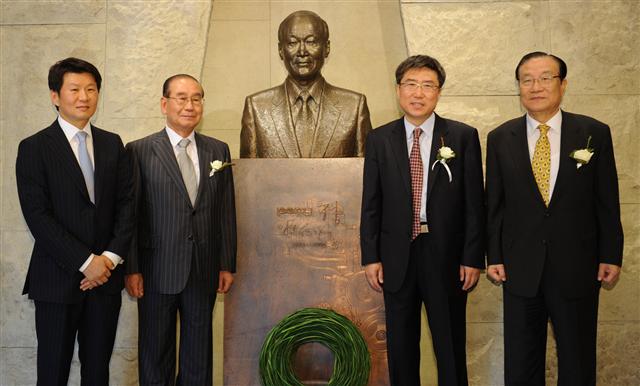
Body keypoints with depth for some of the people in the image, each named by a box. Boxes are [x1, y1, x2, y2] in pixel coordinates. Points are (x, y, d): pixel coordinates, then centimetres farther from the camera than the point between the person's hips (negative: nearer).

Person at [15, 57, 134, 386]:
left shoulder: (113, 144, 9)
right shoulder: (33, 148, -3)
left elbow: (126, 203, 5)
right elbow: (37, 215, -11)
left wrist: (111, 257, -9)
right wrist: (85, 262, -15)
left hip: (105, 274, 3)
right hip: (57, 278, -3)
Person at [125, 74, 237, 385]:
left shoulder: (218, 151, 6)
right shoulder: (139, 151, -3)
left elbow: (226, 212, 7)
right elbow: (130, 214, -4)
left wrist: (227, 264, 5)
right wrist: (132, 269, -6)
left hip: (204, 271, 3)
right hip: (158, 271, -2)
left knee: (199, 357, 13)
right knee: (156, 354, 11)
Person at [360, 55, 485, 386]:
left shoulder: (463, 137, -1)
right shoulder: (379, 140, 4)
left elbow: (474, 202, -2)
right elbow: (371, 203, 4)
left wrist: (473, 258, -6)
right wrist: (370, 257, -1)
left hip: (446, 257, -1)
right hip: (396, 258, 2)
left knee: (451, 349, 10)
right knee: (400, 349, 13)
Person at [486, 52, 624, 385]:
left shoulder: (594, 133, -2)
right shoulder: (500, 139, 1)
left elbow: (607, 201, 1)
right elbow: (493, 204, 4)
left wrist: (611, 255, 0)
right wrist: (493, 256, 1)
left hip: (577, 268, -1)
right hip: (521, 269, 1)